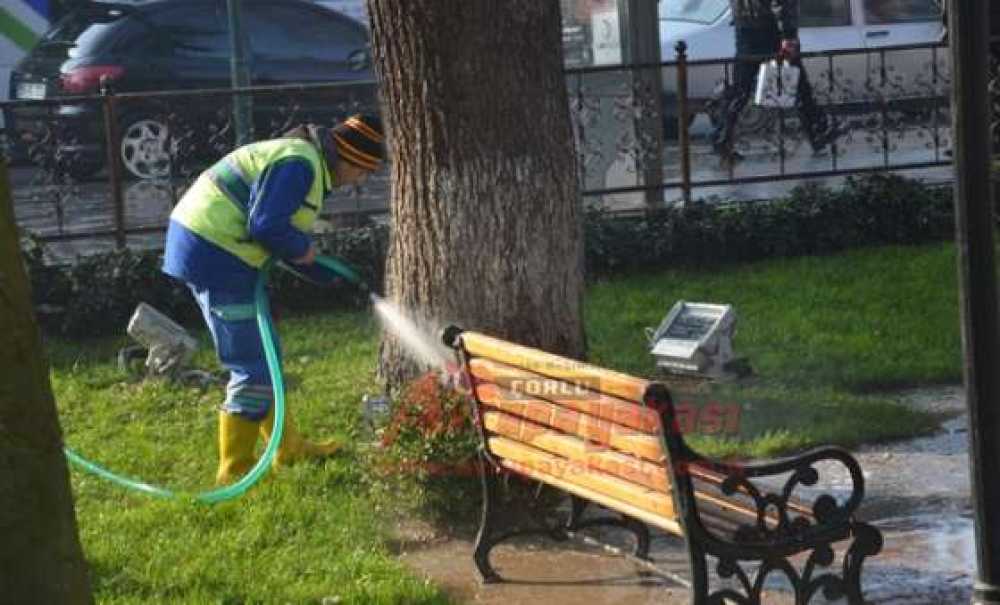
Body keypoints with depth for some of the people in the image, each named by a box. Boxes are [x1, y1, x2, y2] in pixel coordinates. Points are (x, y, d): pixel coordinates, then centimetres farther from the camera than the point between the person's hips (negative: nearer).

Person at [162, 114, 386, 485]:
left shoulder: (308, 165, 17)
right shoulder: (299, 163, -17)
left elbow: (275, 231, 21)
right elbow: (266, 226, -26)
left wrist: (337, 278, 17)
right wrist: (302, 247, -6)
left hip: (204, 246, 11)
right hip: (213, 254, -11)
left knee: (264, 356, 19)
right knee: (253, 368, -4)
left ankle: (289, 448, 31)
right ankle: (234, 471, 6)